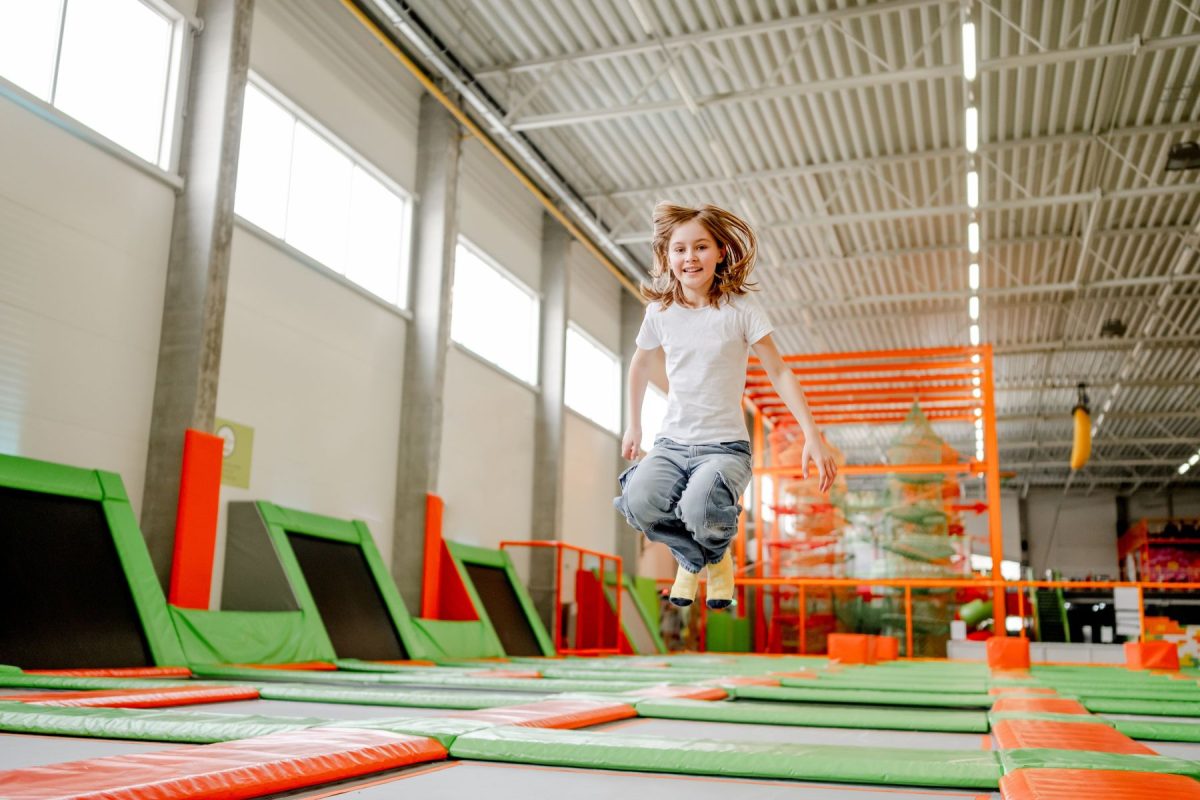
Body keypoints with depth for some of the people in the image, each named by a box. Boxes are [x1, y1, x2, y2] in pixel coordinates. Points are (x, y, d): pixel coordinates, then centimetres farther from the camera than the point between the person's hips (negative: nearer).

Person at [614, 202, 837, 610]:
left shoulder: (740, 310, -7)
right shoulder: (660, 312, 3)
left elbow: (778, 371, -6)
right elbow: (641, 365, 21)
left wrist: (812, 435, -14)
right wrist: (633, 425, 24)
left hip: (724, 445, -3)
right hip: (671, 442, 3)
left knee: (699, 513, -34)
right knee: (638, 504, -30)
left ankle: (717, 556, 9)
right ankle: (692, 557, 7)